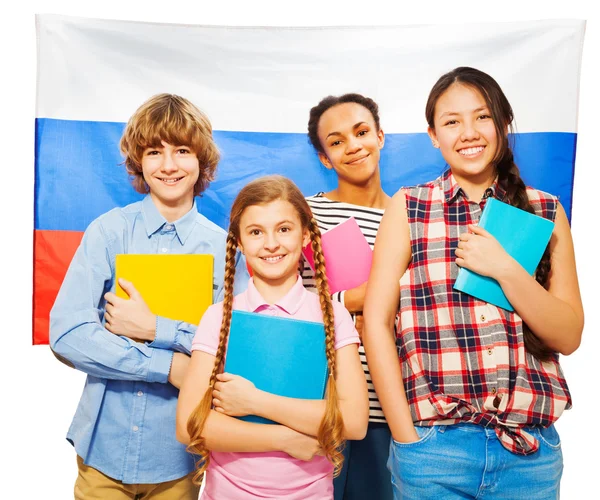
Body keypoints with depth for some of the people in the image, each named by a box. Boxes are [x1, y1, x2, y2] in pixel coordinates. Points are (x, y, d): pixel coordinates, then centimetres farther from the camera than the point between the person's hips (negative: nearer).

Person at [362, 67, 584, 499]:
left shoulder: (545, 211, 3)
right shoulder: (408, 207, -3)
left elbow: (569, 336, 1)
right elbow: (376, 322, -6)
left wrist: (505, 269, -15)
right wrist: (407, 440, -9)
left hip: (532, 448, 3)